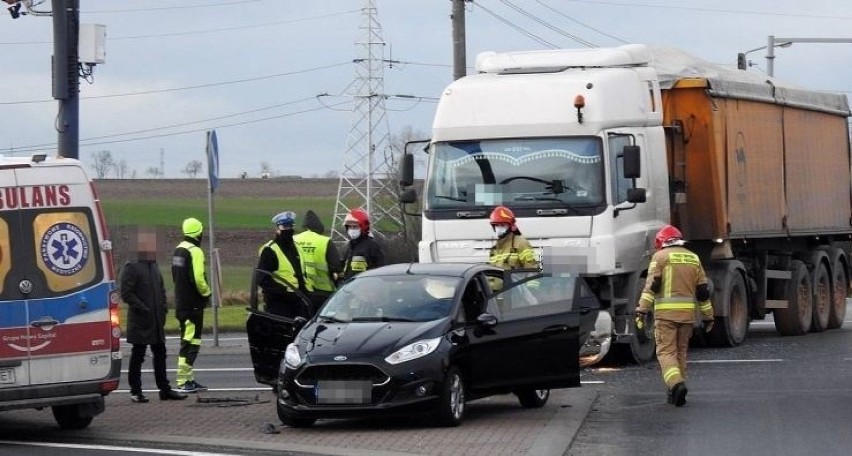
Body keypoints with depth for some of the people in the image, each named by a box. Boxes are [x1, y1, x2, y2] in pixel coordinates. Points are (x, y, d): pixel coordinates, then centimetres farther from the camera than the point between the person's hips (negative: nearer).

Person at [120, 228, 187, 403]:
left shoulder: (154, 267, 15)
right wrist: (142, 309, -20)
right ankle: (135, 392, 6)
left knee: (160, 355, 10)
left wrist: (163, 309, 9)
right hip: (140, 322, -8)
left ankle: (165, 389, 15)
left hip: (156, 321, 8)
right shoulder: (131, 268, -11)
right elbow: (126, 293, -17)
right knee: (138, 356, 0)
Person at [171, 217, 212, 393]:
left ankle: (188, 378, 20)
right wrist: (206, 293, -8)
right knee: (190, 341, -8)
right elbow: (198, 278, -23)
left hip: (181, 302, 9)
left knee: (188, 340, 16)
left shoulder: (178, 250, 14)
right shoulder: (195, 251, -15)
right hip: (193, 304, -9)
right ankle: (184, 381, -10)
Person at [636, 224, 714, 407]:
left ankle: (676, 384, -25)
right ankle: (676, 392, 15)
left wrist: (642, 310, -13)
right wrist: (708, 316, 20)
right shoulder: (693, 258, 15)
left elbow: (651, 285, -10)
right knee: (681, 351, 14)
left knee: (666, 351, -3)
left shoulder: (660, 256, 1)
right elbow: (703, 290, 15)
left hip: (666, 312, -4)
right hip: (687, 313, 4)